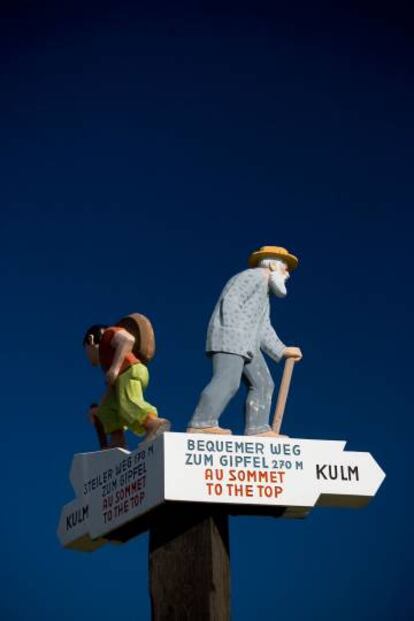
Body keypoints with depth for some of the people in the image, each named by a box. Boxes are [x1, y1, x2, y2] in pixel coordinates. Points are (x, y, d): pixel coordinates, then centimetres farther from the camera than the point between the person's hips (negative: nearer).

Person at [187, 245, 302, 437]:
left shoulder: (264, 294, 32)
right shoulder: (253, 276, 1)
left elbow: (264, 331, 26)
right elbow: (230, 301, -13)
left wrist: (283, 351, 18)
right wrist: (232, 333, -23)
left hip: (246, 344, 10)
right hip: (229, 337, -10)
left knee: (262, 384, 2)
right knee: (227, 381, -24)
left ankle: (257, 429, -5)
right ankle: (200, 424, -31)